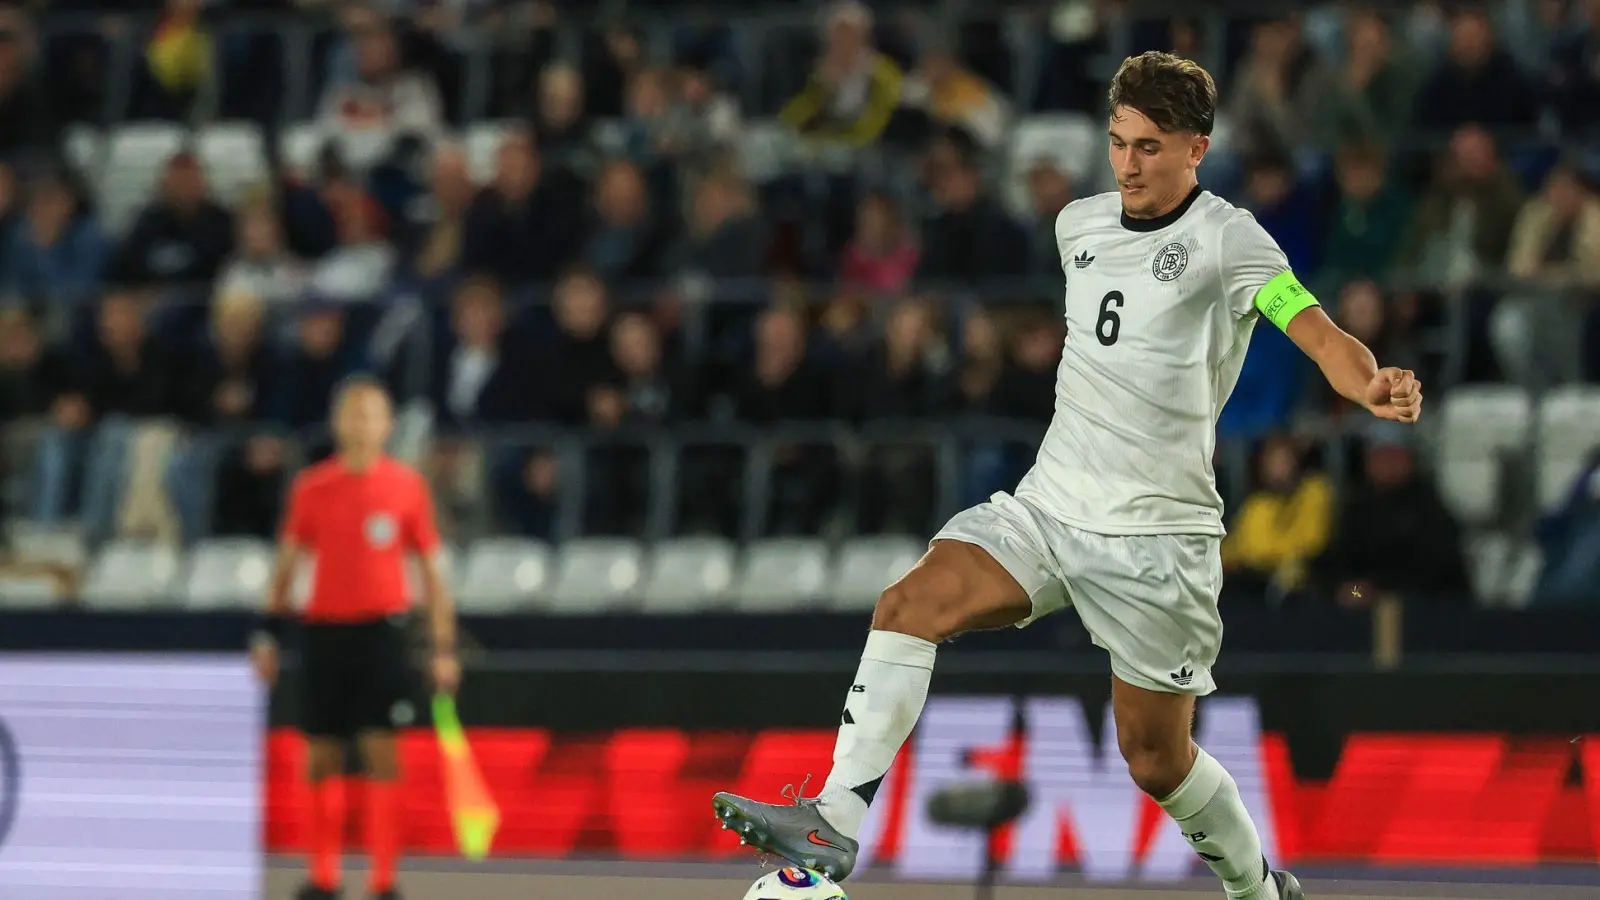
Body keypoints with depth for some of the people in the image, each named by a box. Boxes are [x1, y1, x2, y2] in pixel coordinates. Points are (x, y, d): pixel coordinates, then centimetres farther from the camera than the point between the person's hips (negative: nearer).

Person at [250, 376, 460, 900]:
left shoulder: (406, 487, 1)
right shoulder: (312, 487, 4)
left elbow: (430, 569, 5)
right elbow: (288, 562, 11)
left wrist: (444, 647, 0)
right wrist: (269, 633, 5)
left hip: (381, 628, -2)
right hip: (323, 630, 2)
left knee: (381, 750, -9)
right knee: (323, 756, 5)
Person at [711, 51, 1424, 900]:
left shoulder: (1226, 238, -11)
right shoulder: (1080, 224, 9)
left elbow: (1320, 334, -25)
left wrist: (1372, 386, -45)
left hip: (1154, 531, -5)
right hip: (1047, 504, 5)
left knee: (1155, 757, 2)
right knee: (909, 604, -18)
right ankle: (834, 819, -21)